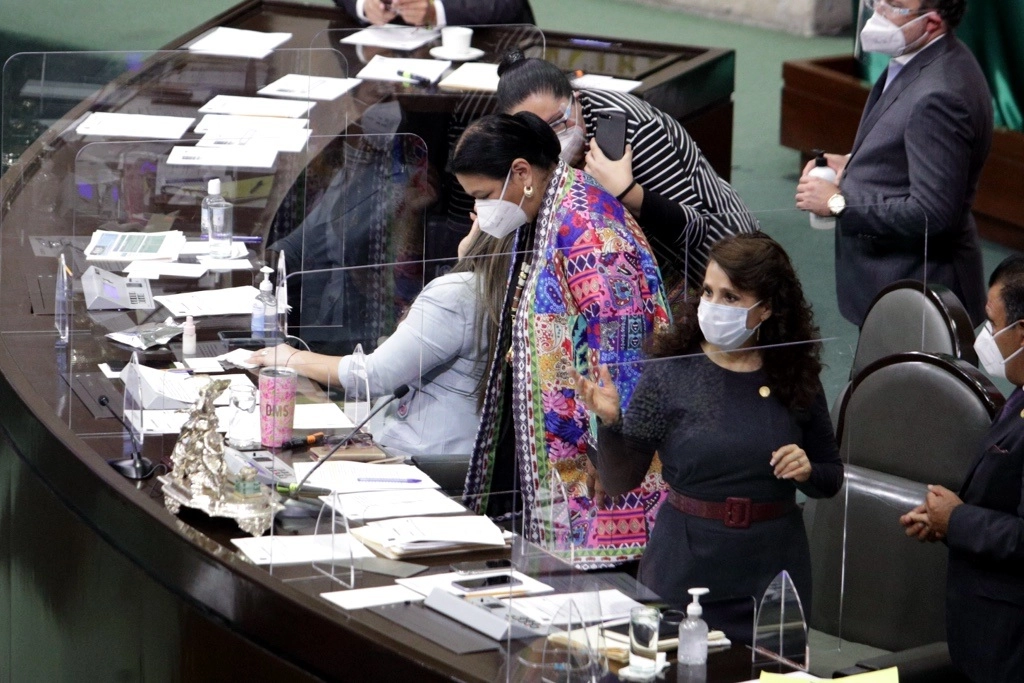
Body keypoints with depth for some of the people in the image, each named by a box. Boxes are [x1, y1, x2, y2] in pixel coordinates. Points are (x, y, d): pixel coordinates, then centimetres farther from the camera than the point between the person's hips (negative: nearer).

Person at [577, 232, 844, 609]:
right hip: (685, 563, -1)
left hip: (774, 563, 2)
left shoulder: (797, 378, -1)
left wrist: (807, 472, -9)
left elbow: (832, 477, 12)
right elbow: (620, 480, -7)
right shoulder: (670, 372, -6)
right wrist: (610, 422, -24)